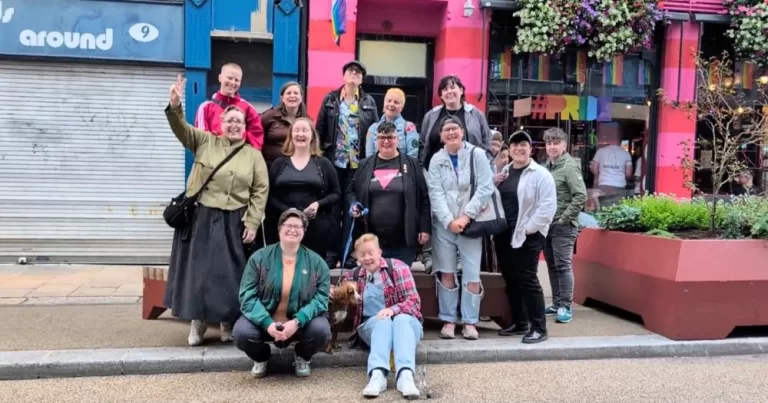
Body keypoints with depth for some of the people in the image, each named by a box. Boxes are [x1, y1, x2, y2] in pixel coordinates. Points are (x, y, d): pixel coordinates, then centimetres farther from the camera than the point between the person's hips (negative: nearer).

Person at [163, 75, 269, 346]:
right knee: (199, 271, 5)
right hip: (200, 219, 1)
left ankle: (228, 323, 19)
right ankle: (197, 322, 18)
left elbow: (261, 191, -1)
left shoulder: (253, 155, 3)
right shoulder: (205, 142, 6)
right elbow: (182, 129, -8)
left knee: (229, 274, 5)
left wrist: (252, 223, -8)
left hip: (233, 223, 0)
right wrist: (175, 106, -28)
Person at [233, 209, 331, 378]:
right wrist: (267, 323, -26)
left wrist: (297, 321, -27)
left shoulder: (316, 262, -2)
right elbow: (247, 295, -10)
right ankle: (261, 358, 10)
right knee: (242, 332, -29)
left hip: (301, 322, 0)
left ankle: (302, 357, 9)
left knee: (321, 330, -30)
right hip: (264, 321, 0)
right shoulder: (259, 257, -4)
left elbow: (321, 298, -10)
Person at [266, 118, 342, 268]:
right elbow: (270, 196, 5)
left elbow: (336, 194, 8)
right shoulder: (279, 163, 11)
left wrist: (318, 204, -10)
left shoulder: (323, 163, 9)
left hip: (318, 229, 0)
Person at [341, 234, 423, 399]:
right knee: (383, 321, -34)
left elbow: (414, 300, -9)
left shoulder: (397, 267, -1)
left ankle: (405, 375, -57)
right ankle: (377, 375, -56)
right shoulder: (353, 276, 9)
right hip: (372, 326, 1)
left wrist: (393, 309, -29)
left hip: (404, 320, -1)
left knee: (401, 320, -36)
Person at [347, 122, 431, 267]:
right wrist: (354, 205, -1)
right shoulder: (365, 165, 9)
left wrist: (424, 228, -4)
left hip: (403, 241, -2)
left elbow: (424, 198, 2)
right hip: (372, 240, 2)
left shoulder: (411, 164, 3)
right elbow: (351, 190, 20)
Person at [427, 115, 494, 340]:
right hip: (444, 225, 2)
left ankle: (470, 322, 9)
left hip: (470, 224, -2)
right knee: (446, 273, 5)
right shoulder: (436, 160, 5)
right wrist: (449, 221, -15)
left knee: (472, 275, -2)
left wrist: (466, 216, -14)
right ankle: (449, 320, 14)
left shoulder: (477, 155, -1)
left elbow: (485, 188, -7)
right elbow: (435, 193, -3)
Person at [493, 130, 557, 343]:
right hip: (503, 234, 7)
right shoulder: (503, 172, 15)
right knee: (510, 280, 13)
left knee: (528, 280, -8)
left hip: (527, 236, -7)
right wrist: (493, 185, 2)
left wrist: (529, 228, -15)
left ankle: (538, 328, 0)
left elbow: (548, 206, -14)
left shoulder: (540, 174, -7)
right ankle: (520, 323, 26)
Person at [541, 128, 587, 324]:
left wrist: (565, 218, -16)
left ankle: (566, 306, 3)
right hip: (547, 224, 7)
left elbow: (581, 196, -17)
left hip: (563, 226, -7)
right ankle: (556, 303, 22)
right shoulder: (546, 166, 11)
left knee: (563, 266, -4)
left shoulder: (570, 166, -10)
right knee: (552, 266, 12)